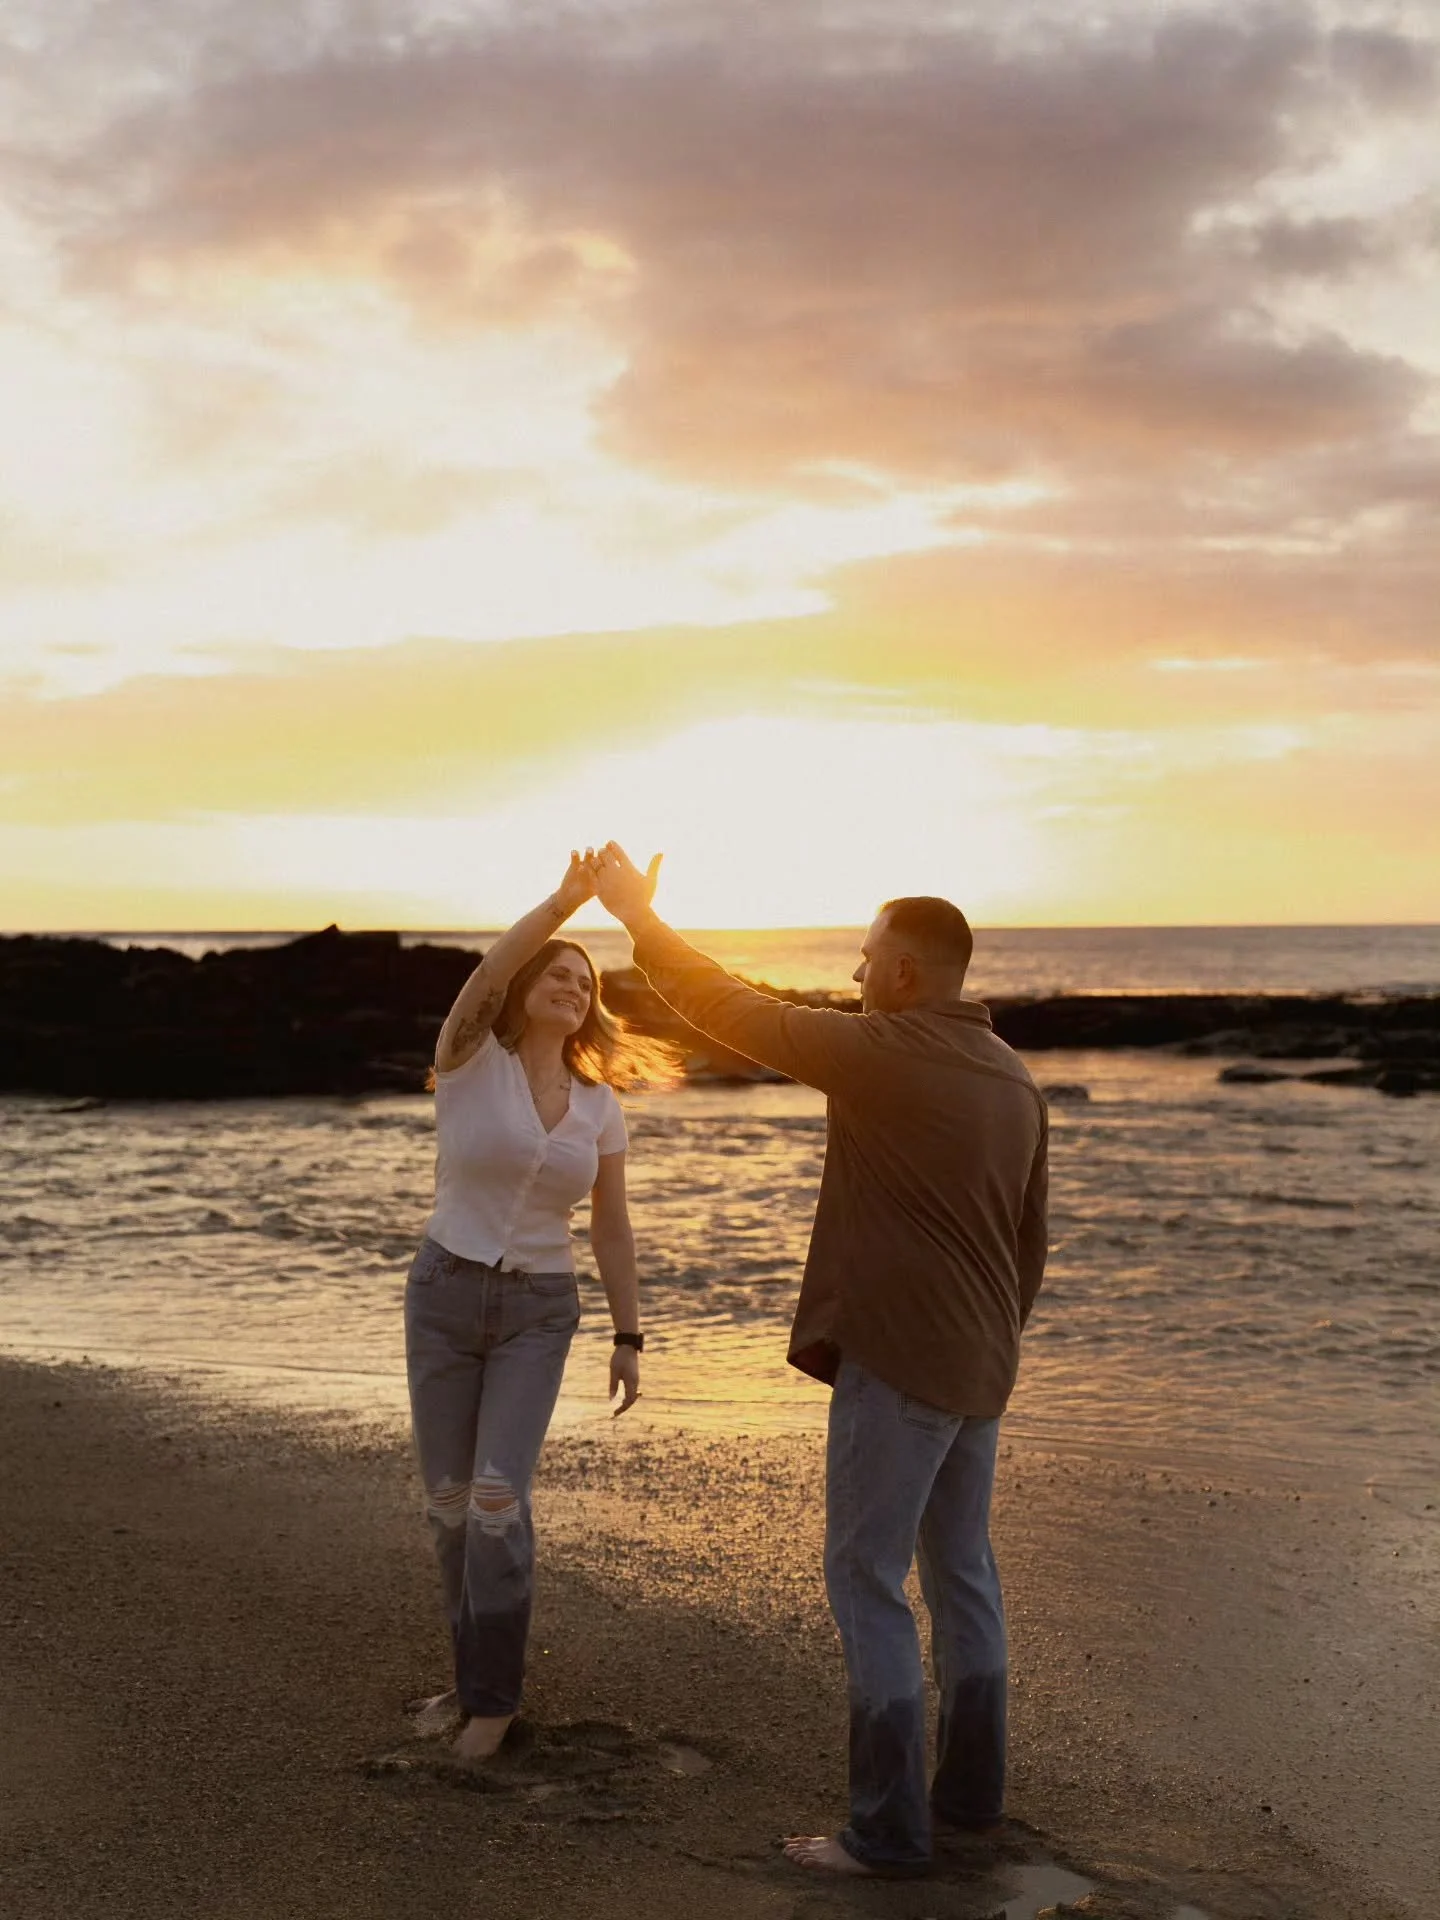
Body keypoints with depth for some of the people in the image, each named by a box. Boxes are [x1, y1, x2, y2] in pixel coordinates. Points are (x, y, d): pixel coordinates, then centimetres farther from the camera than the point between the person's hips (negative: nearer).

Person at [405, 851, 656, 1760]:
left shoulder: (600, 1108, 2)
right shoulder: (469, 1063, -7)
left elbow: (613, 1229, 7)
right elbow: (486, 977, -29)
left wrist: (629, 1338, 5)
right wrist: (566, 899, -35)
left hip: (538, 1313, 0)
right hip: (444, 1295, 0)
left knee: (498, 1498, -14)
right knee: (449, 1499, 6)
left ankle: (495, 1693, 2)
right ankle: (477, 1671, 26)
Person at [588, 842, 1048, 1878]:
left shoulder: (882, 1051, -15)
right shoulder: (1016, 1080, 9)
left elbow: (728, 1007, -9)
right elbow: (1031, 1244, 15)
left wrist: (637, 912, 3)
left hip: (897, 1361, -8)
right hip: (978, 1369, 8)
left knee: (867, 1578, -2)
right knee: (961, 1571, 17)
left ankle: (889, 1827, 2)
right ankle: (972, 1787, 27)